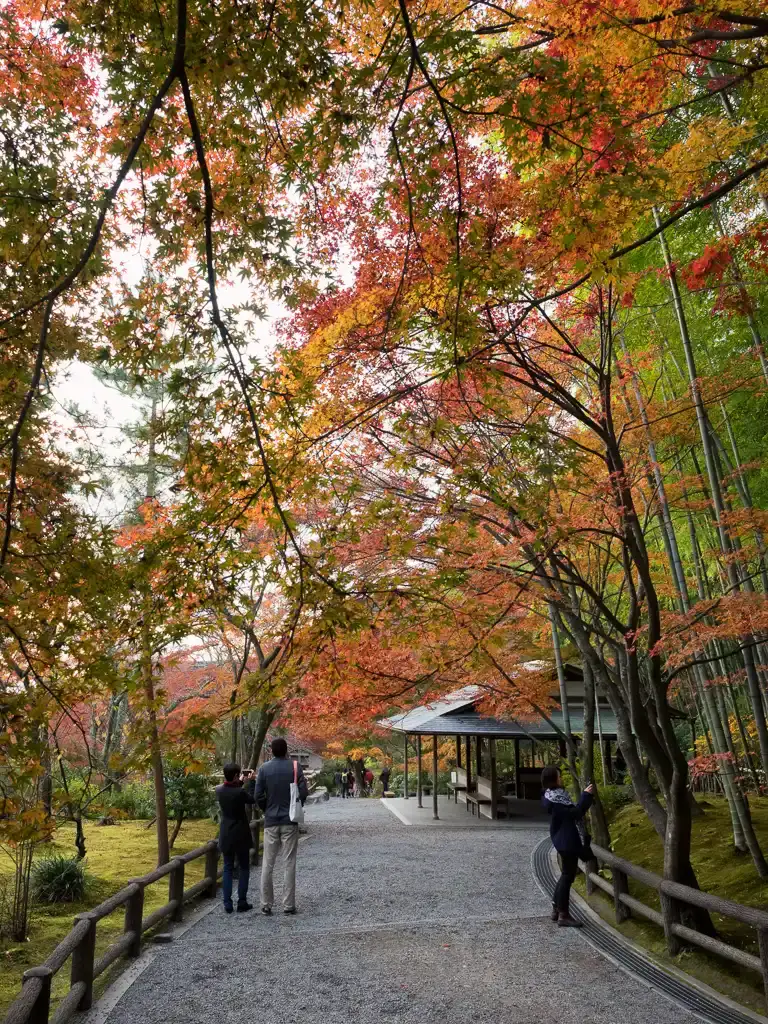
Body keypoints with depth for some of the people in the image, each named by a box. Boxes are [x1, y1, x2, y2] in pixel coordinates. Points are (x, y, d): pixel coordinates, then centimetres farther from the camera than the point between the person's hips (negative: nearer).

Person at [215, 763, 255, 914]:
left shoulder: (219, 790, -8)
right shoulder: (240, 792, -22)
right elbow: (252, 799, -3)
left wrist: (240, 782, 14)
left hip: (226, 836, 4)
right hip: (240, 835, -4)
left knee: (228, 869, 14)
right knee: (243, 868, 11)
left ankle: (227, 904, 13)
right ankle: (242, 903, 11)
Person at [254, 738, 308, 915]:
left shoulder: (264, 768, -2)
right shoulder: (294, 766, -6)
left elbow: (258, 795, -3)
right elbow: (303, 791, -10)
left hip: (270, 821, 1)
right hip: (290, 821, -1)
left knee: (268, 865, 9)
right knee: (289, 864, 4)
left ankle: (266, 905, 13)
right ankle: (288, 905, 7)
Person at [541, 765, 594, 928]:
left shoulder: (554, 795, 11)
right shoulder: (554, 799, -21)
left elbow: (570, 811, 17)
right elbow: (574, 813, -25)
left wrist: (585, 797, 9)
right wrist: (586, 795, -21)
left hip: (565, 840, 10)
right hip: (566, 841, -10)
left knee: (566, 874, 19)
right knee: (568, 875, -2)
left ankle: (556, 909, 27)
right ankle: (563, 915, 6)